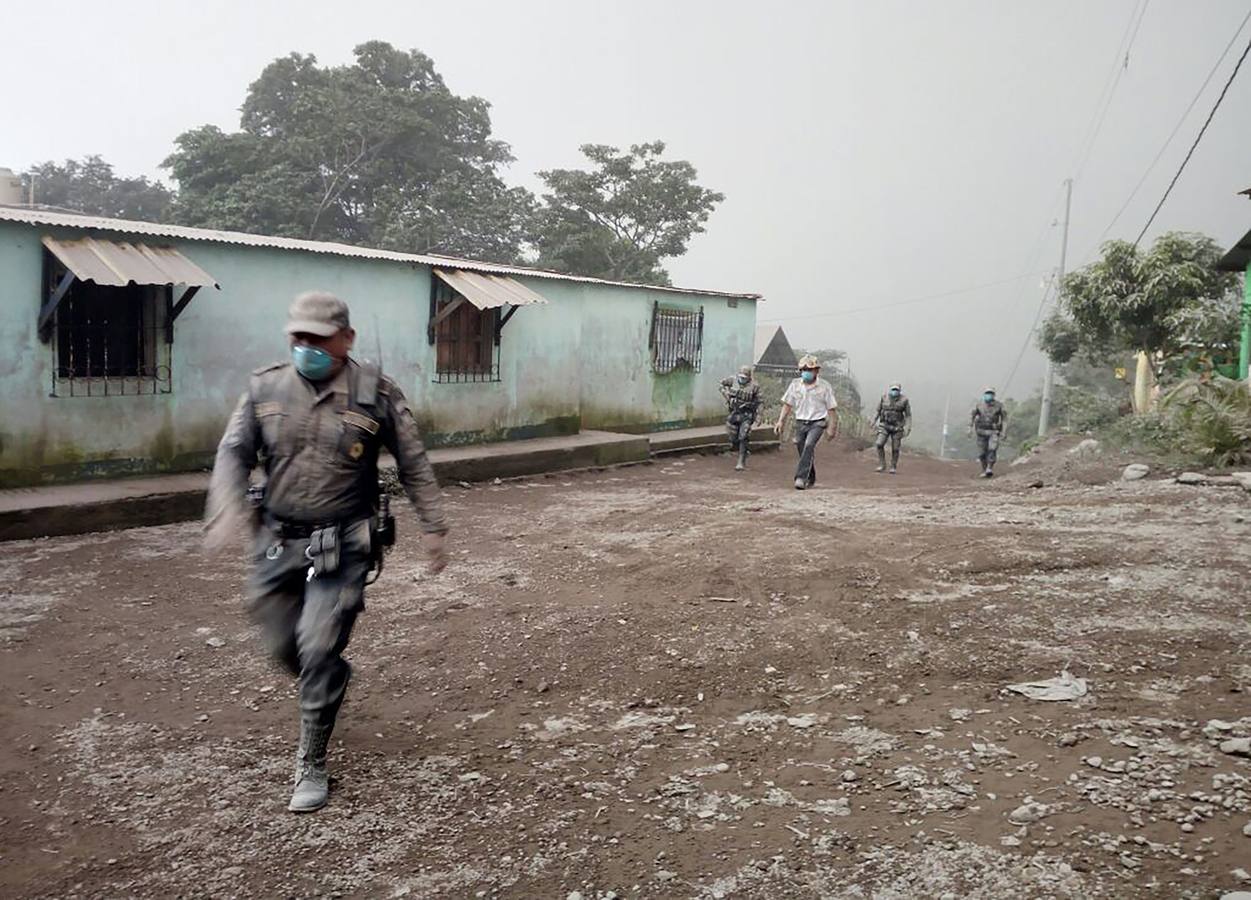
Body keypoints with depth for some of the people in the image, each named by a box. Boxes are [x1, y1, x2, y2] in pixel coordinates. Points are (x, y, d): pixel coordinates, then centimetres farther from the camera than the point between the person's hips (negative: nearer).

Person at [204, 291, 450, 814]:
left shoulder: (376, 394, -7)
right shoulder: (265, 389, 0)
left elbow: (413, 464, 0)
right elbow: (233, 453, -5)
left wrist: (434, 526, 1)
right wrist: (227, 509, -23)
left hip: (343, 548, -4)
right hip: (276, 543, 4)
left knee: (317, 649, -9)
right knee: (284, 646, 15)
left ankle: (311, 767, 8)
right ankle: (329, 682, 49)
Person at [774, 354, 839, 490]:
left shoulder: (824, 386, -5)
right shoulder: (795, 384, 2)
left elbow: (831, 409, 1)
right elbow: (787, 404, 8)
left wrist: (832, 428, -1)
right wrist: (781, 421, 0)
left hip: (817, 423, -4)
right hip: (800, 422, 4)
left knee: (809, 446, -25)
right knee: (803, 451, 9)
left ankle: (800, 478, -28)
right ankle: (811, 479, 31)